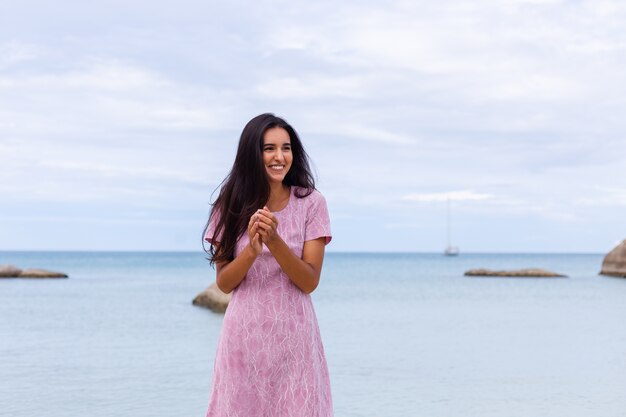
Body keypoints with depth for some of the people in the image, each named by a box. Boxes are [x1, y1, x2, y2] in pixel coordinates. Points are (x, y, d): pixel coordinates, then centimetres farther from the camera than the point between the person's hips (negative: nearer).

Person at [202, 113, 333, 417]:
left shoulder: (310, 202, -4)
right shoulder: (231, 205, 0)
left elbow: (310, 282, -8)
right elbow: (223, 283, -1)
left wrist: (274, 241, -23)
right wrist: (252, 249, -19)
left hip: (293, 334, -1)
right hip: (244, 334, 1)